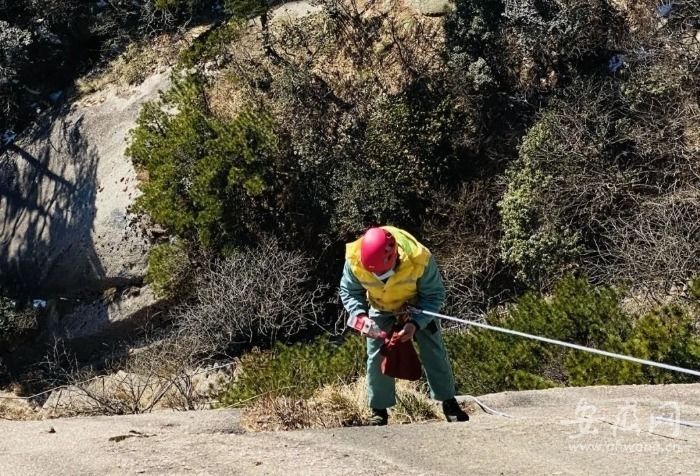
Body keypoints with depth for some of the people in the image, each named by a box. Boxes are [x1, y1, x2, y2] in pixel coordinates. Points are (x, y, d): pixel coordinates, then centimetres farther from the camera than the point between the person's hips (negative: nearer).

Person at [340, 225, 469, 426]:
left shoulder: (419, 259, -39)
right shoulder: (354, 261, -34)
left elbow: (434, 295, -24)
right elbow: (349, 292, -15)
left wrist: (416, 323, -37)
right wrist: (360, 315, -34)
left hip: (417, 306, -1)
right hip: (380, 309, 1)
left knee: (434, 352, 0)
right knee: (377, 357, -4)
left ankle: (449, 402, 16)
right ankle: (379, 410, 11)